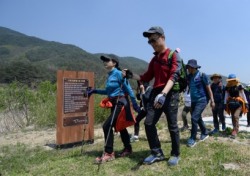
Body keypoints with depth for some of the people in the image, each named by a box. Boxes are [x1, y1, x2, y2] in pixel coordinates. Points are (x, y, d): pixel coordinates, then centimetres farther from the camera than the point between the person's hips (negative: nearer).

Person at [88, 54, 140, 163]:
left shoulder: (119, 73, -13)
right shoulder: (109, 75, 12)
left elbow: (128, 89, -13)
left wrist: (135, 104, -13)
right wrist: (95, 91, 12)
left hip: (120, 103, -9)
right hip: (114, 104, 9)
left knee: (107, 126, -13)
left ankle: (109, 153, -2)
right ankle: (127, 149, 32)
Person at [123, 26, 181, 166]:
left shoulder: (174, 55, -4)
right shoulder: (154, 59, 18)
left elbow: (174, 76, -19)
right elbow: (147, 78, 17)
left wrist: (163, 94, -33)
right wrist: (132, 75, 1)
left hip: (170, 94, -6)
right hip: (156, 93, 7)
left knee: (172, 126, 1)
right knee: (149, 123, 1)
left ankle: (175, 155, 20)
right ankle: (157, 153, 14)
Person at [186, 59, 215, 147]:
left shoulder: (202, 75, -10)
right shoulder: (189, 77, 6)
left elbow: (208, 88, -7)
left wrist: (212, 100, -7)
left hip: (202, 100, -7)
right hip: (193, 100, 7)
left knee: (194, 118, -16)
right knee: (198, 118, 18)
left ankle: (192, 139, -6)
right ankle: (205, 133, 40)